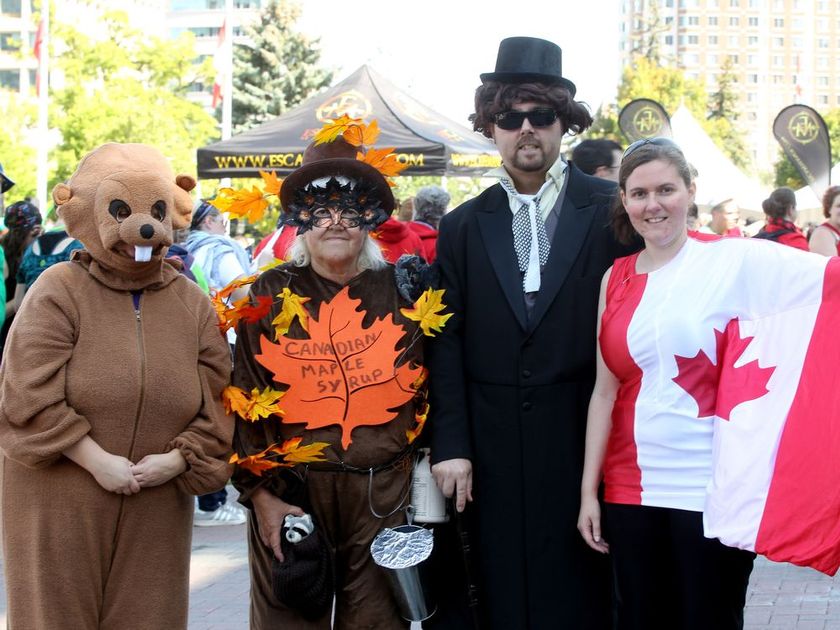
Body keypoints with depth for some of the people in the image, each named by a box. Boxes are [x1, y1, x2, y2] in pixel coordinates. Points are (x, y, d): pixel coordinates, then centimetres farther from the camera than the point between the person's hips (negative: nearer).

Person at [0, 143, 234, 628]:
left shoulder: (192, 304, 9)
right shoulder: (59, 292, -3)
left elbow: (217, 404, 5)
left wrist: (178, 459, -11)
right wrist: (96, 460, -18)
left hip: (155, 511, 3)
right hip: (60, 506, -3)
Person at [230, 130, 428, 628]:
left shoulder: (400, 292, 4)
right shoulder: (271, 295, 1)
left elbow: (428, 390, 7)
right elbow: (245, 403, 1)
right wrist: (261, 493, -4)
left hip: (383, 494, 1)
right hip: (290, 495, 0)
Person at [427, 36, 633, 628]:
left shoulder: (612, 210, 0)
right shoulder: (463, 226, 8)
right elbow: (448, 343, 5)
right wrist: (450, 445, -3)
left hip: (586, 441, -2)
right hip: (495, 451, 2)